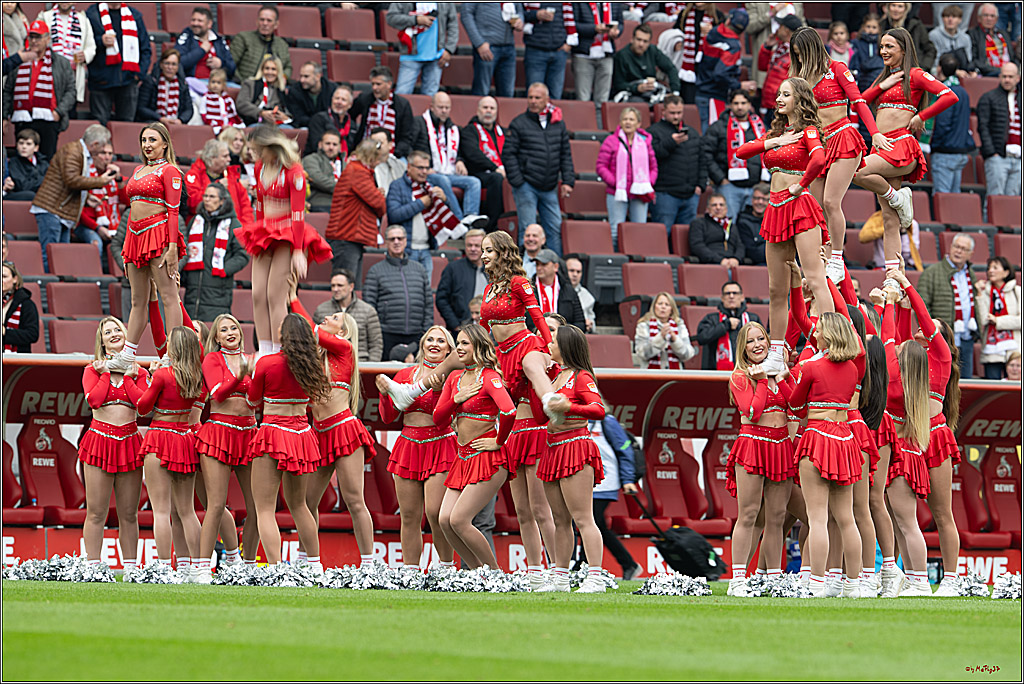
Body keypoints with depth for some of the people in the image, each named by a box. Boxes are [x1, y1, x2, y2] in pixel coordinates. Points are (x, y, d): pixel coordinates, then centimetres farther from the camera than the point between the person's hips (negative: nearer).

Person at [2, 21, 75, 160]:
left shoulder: (61, 63, 10)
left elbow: (70, 91, 7)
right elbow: (8, 91, 17)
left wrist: (59, 111, -6)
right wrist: (5, 115, 7)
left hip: (48, 121, -2)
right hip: (22, 121, 2)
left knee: (47, 160, -6)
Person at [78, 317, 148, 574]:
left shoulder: (138, 372, 11)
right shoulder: (93, 370, 7)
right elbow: (94, 400, -11)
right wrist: (107, 373, -3)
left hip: (129, 443, 2)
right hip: (100, 437, -2)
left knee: (129, 514, 4)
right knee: (96, 512, -5)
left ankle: (131, 569, 8)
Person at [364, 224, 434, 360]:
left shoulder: (419, 269, 18)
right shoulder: (376, 271, 7)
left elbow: (429, 302, 18)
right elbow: (369, 303, 3)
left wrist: (427, 331, 8)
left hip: (416, 336, 3)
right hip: (388, 335, -3)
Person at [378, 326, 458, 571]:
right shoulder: (405, 375, 13)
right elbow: (389, 417, 12)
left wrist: (438, 390, -21)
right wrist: (385, 393, -5)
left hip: (439, 447, -4)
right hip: (408, 447, 4)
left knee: (435, 512, -15)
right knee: (410, 515, 1)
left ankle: (447, 565, 0)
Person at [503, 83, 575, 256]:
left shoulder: (558, 124, 10)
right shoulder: (519, 124, -2)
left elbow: (566, 155, 14)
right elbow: (508, 154, -4)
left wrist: (568, 181, 5)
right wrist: (517, 182, -11)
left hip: (550, 189, 4)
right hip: (527, 186, -4)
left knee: (555, 229, 5)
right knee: (528, 229, -5)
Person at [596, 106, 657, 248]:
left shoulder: (645, 142, 11)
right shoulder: (611, 142, 0)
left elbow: (653, 167, 16)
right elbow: (601, 167, -3)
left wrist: (649, 184, -1)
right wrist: (615, 182, -14)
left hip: (639, 194, 3)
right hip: (617, 194, -3)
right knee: (616, 231, -6)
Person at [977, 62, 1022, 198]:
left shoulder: (1020, 99, 18)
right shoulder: (988, 98, 4)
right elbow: (983, 127, -3)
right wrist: (991, 153, -12)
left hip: (1018, 158, 4)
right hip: (998, 156, -4)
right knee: (996, 197, -11)